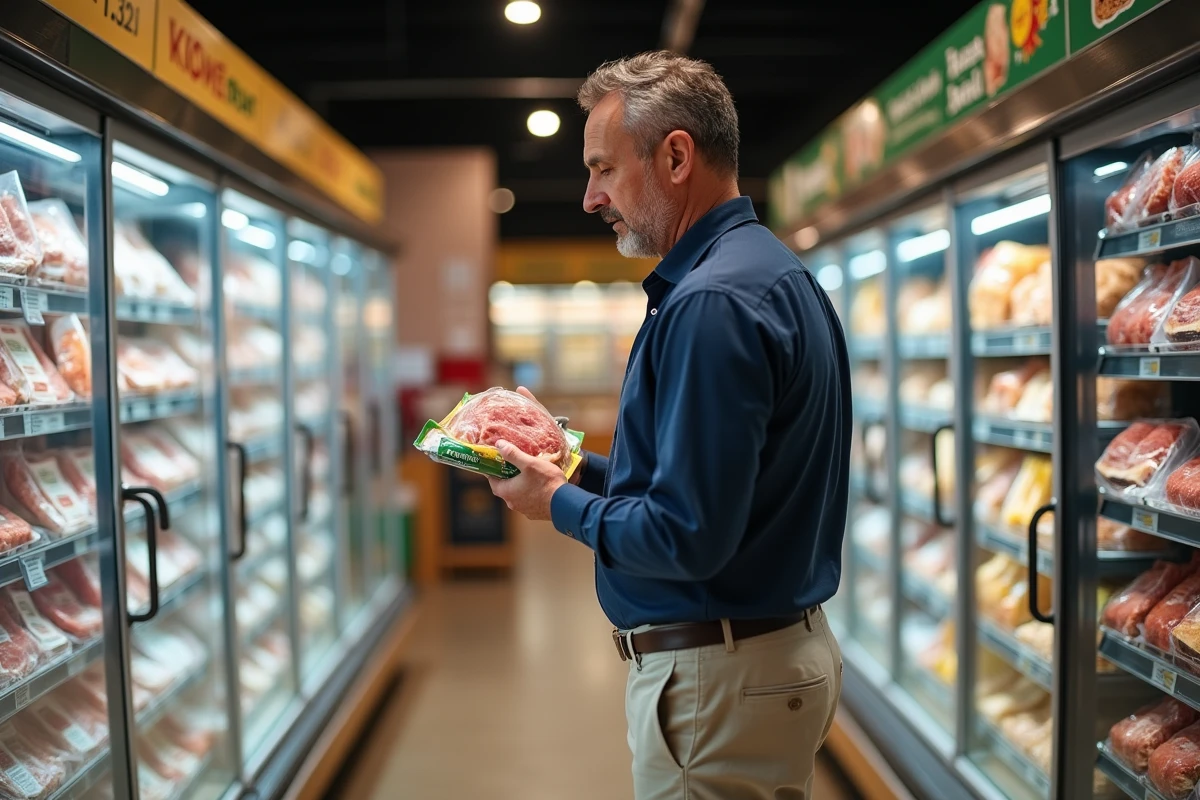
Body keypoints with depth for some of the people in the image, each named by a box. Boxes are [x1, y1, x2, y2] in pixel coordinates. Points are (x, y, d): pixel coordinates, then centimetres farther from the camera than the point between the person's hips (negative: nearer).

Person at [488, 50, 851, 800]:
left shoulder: (713, 303, -23)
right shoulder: (777, 275, 10)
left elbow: (687, 538, -26)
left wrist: (561, 504, -10)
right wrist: (582, 467, 9)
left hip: (720, 680, -10)